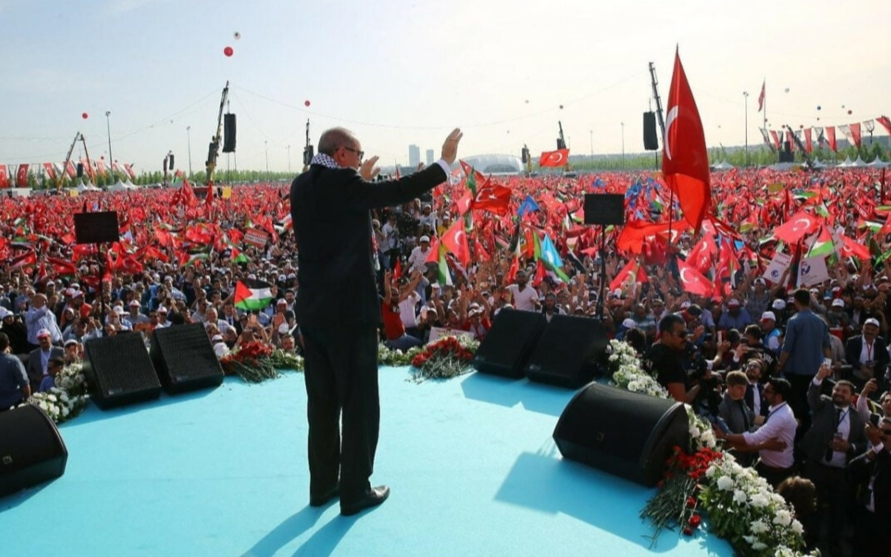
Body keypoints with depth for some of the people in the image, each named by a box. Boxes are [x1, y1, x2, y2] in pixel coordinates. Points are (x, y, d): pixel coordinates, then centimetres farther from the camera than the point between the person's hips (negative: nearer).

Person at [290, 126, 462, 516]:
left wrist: (361, 180, 30)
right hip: (349, 309, -8)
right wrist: (446, 162, -1)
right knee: (359, 402, 5)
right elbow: (400, 191, -11)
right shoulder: (343, 183, -15)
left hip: (312, 309, 8)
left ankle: (322, 485, 28)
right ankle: (355, 491, 15)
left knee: (321, 402, 16)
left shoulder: (301, 186, 7)